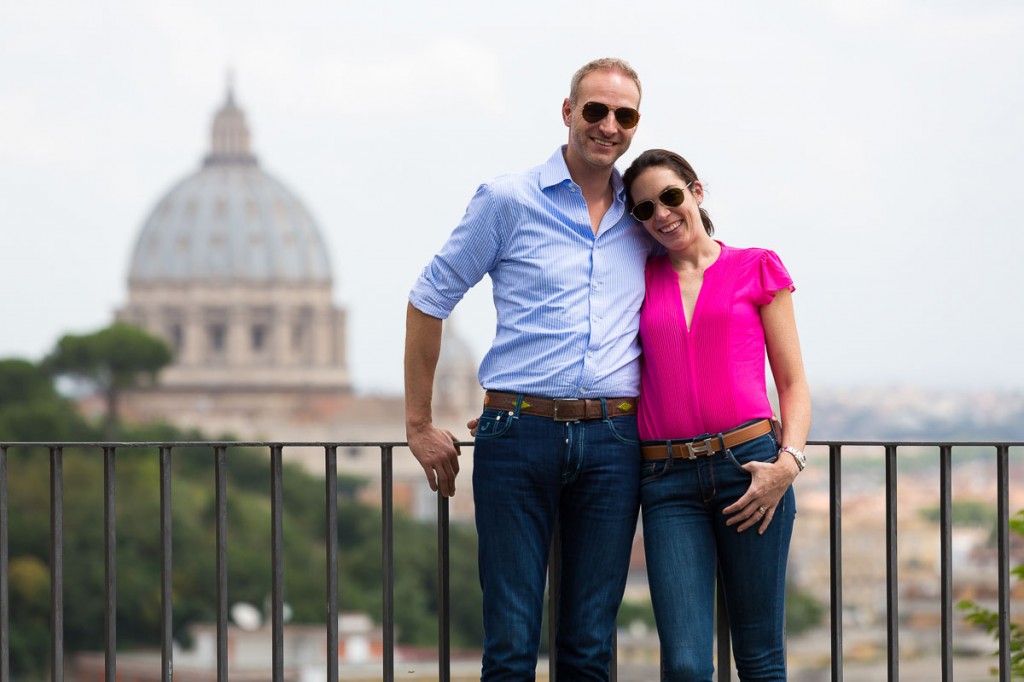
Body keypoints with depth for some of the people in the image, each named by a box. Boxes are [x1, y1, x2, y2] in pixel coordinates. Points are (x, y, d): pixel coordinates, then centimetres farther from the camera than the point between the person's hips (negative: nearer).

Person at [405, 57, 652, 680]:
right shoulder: (509, 201, 3)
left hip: (612, 441, 3)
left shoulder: (644, 219, 12)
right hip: (519, 435, -3)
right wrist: (419, 425, 6)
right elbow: (429, 301, 7)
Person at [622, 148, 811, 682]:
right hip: (668, 481, 1)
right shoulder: (641, 279, 15)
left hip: (748, 465, -1)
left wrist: (788, 462, -9)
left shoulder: (756, 268, 9)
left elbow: (793, 382, 8)